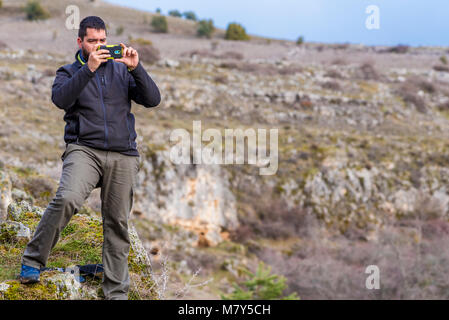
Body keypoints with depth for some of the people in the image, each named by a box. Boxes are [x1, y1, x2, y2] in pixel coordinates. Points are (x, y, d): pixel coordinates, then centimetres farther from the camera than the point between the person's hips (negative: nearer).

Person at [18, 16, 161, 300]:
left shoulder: (121, 70, 17)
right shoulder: (69, 72, 13)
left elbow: (152, 100, 6)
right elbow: (60, 99, -9)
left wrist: (136, 68, -7)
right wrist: (89, 69, -16)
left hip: (123, 155, 2)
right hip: (84, 149, -2)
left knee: (118, 223, 3)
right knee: (67, 199, -29)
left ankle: (117, 292, 12)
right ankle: (33, 260, -12)